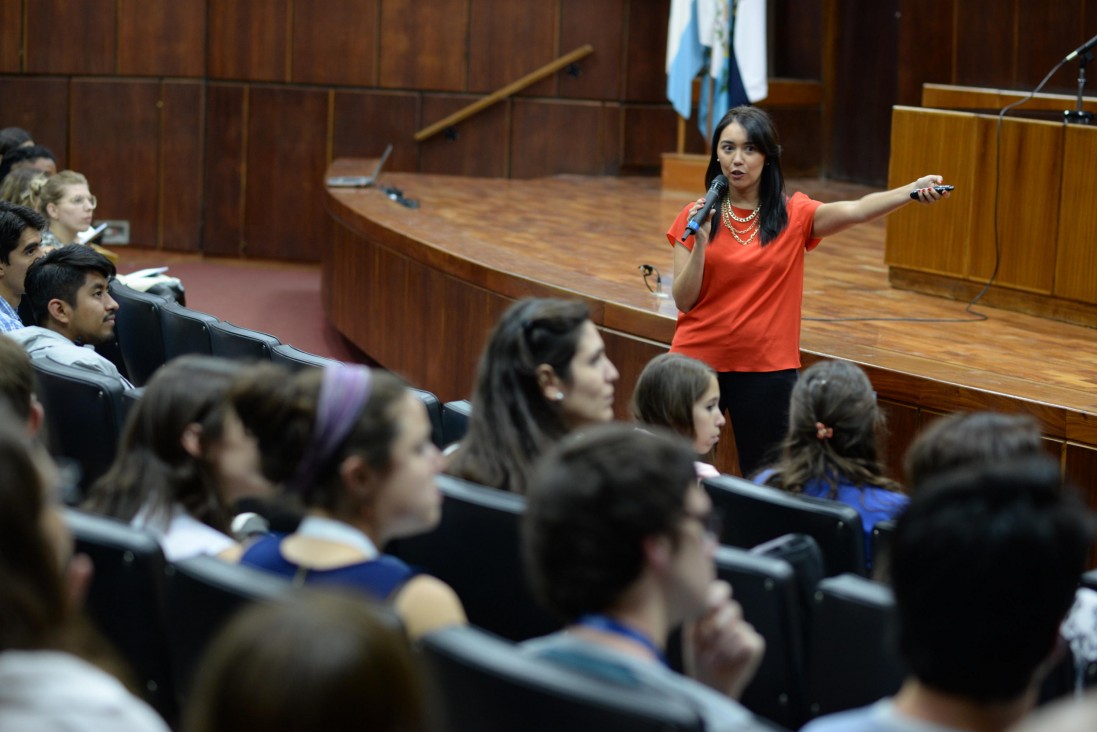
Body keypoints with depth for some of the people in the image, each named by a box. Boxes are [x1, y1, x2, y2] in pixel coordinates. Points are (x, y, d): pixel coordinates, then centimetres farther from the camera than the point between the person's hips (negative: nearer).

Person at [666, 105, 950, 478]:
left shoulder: (794, 215, -1)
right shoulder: (696, 217, 1)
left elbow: (855, 210, -20)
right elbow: (683, 301, -3)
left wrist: (911, 191, -37)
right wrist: (700, 241, -17)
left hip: (767, 367, 0)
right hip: (698, 361, 1)